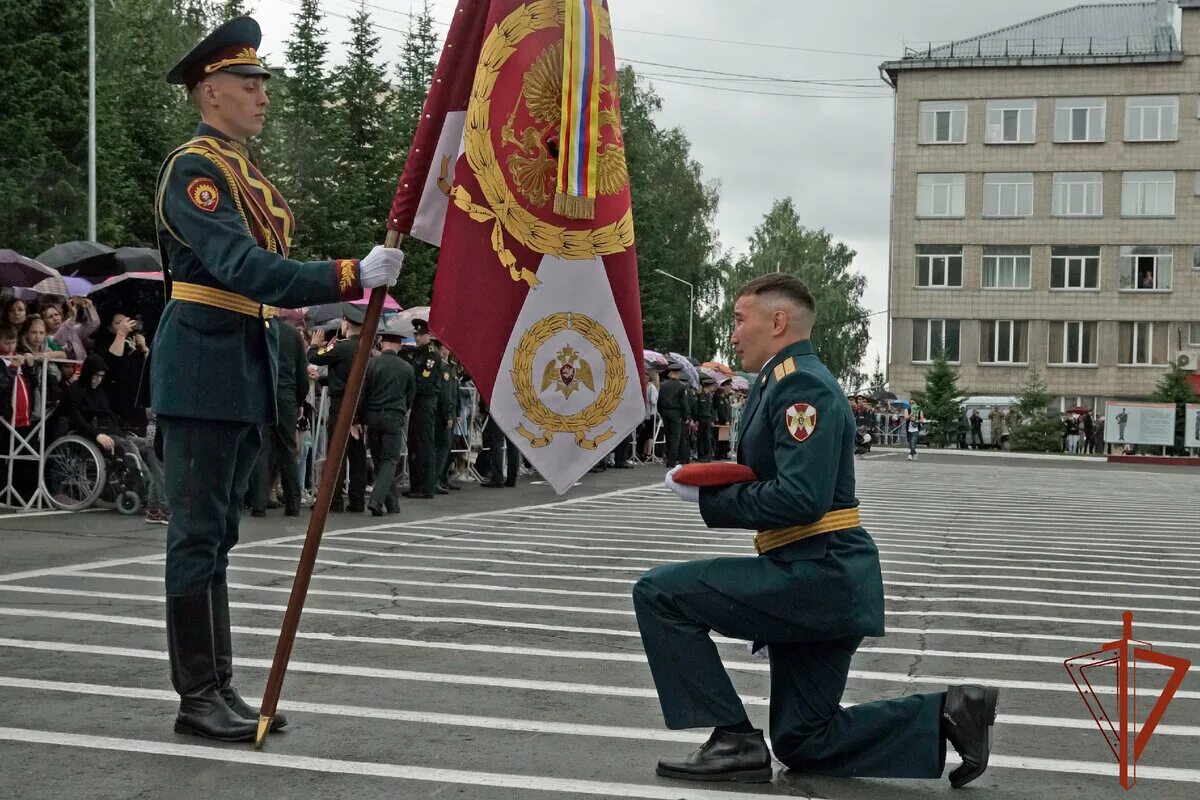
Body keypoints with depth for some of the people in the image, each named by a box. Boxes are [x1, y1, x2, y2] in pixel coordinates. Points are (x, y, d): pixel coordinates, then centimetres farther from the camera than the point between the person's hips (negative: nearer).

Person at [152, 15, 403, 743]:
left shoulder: (247, 173, 18)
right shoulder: (194, 168, -11)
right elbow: (240, 266, -26)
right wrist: (351, 276, -32)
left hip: (246, 372, 9)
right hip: (203, 371, -9)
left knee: (216, 536, 11)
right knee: (198, 536, -4)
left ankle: (220, 690, 17)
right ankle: (199, 698, 2)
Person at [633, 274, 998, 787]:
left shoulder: (801, 385, -14)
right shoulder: (783, 383, 18)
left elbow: (800, 498, -25)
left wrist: (709, 499, -16)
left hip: (818, 575, -11)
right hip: (829, 586, 11)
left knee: (659, 594, -10)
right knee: (802, 743, 16)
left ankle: (735, 740, -7)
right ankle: (947, 714, 13)